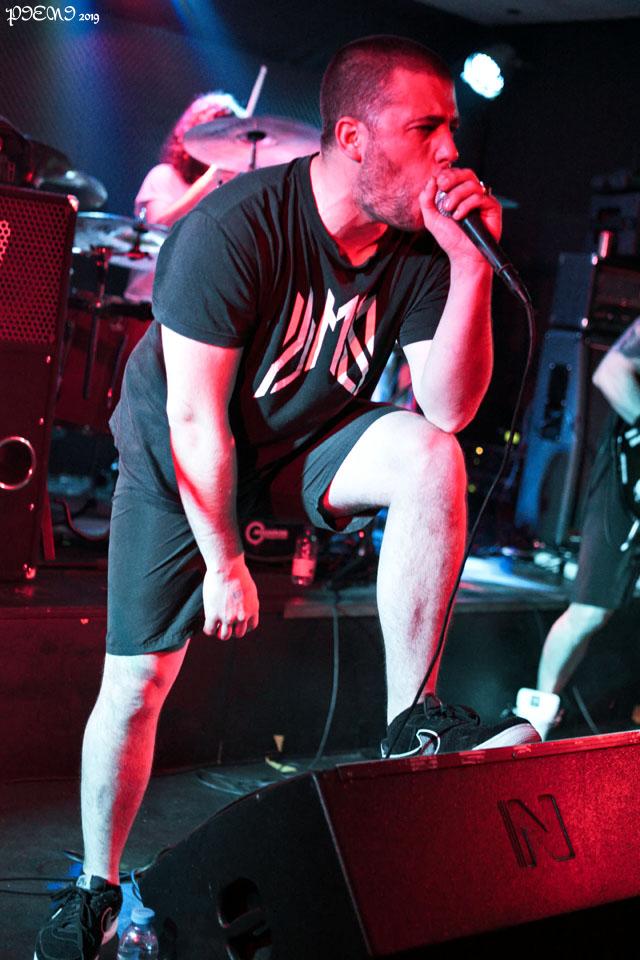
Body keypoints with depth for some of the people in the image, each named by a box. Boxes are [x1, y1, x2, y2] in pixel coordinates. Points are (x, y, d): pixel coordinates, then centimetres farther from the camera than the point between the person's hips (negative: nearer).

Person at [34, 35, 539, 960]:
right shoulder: (231, 230, -28)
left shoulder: (420, 244, -15)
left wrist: (472, 266, -29)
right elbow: (195, 418, -24)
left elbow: (449, 408, -18)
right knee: (136, 682, -2)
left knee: (431, 456, -28)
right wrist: (223, 560, -18)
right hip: (182, 464, -3)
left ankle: (412, 719, -20)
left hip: (304, 445, 3)